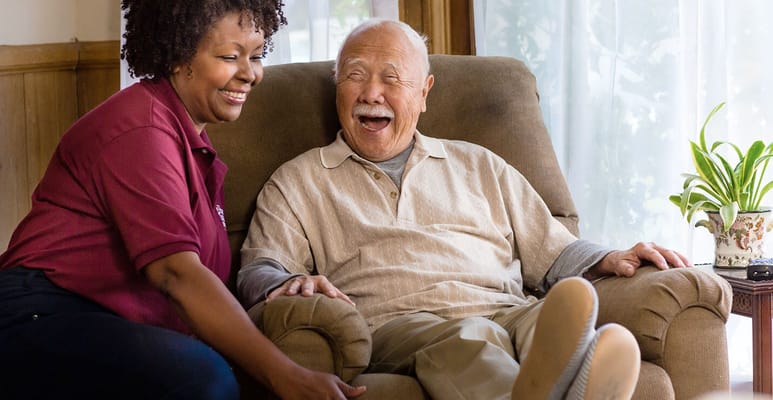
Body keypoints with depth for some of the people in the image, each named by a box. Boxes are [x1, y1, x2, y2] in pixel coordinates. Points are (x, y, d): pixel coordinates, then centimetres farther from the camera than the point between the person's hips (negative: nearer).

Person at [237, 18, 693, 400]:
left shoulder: (478, 166, 32)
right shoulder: (297, 182, 24)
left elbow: (550, 250, 28)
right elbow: (258, 271, 11)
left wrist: (606, 261, 6)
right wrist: (288, 284, -14)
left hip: (507, 312, 3)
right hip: (391, 326, -3)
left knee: (565, 309, -34)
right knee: (467, 339, -40)